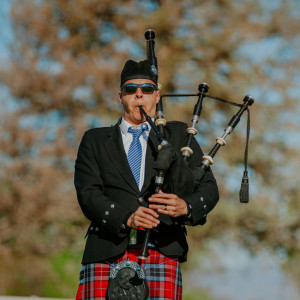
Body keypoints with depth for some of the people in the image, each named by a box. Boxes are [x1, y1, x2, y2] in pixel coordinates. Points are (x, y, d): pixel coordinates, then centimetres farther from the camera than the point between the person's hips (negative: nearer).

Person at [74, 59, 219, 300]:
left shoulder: (179, 135, 20)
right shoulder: (95, 140, 19)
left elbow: (209, 189, 10)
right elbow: (87, 194, 5)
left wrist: (185, 206, -13)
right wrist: (125, 217, -14)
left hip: (163, 252, 0)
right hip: (107, 255, 1)